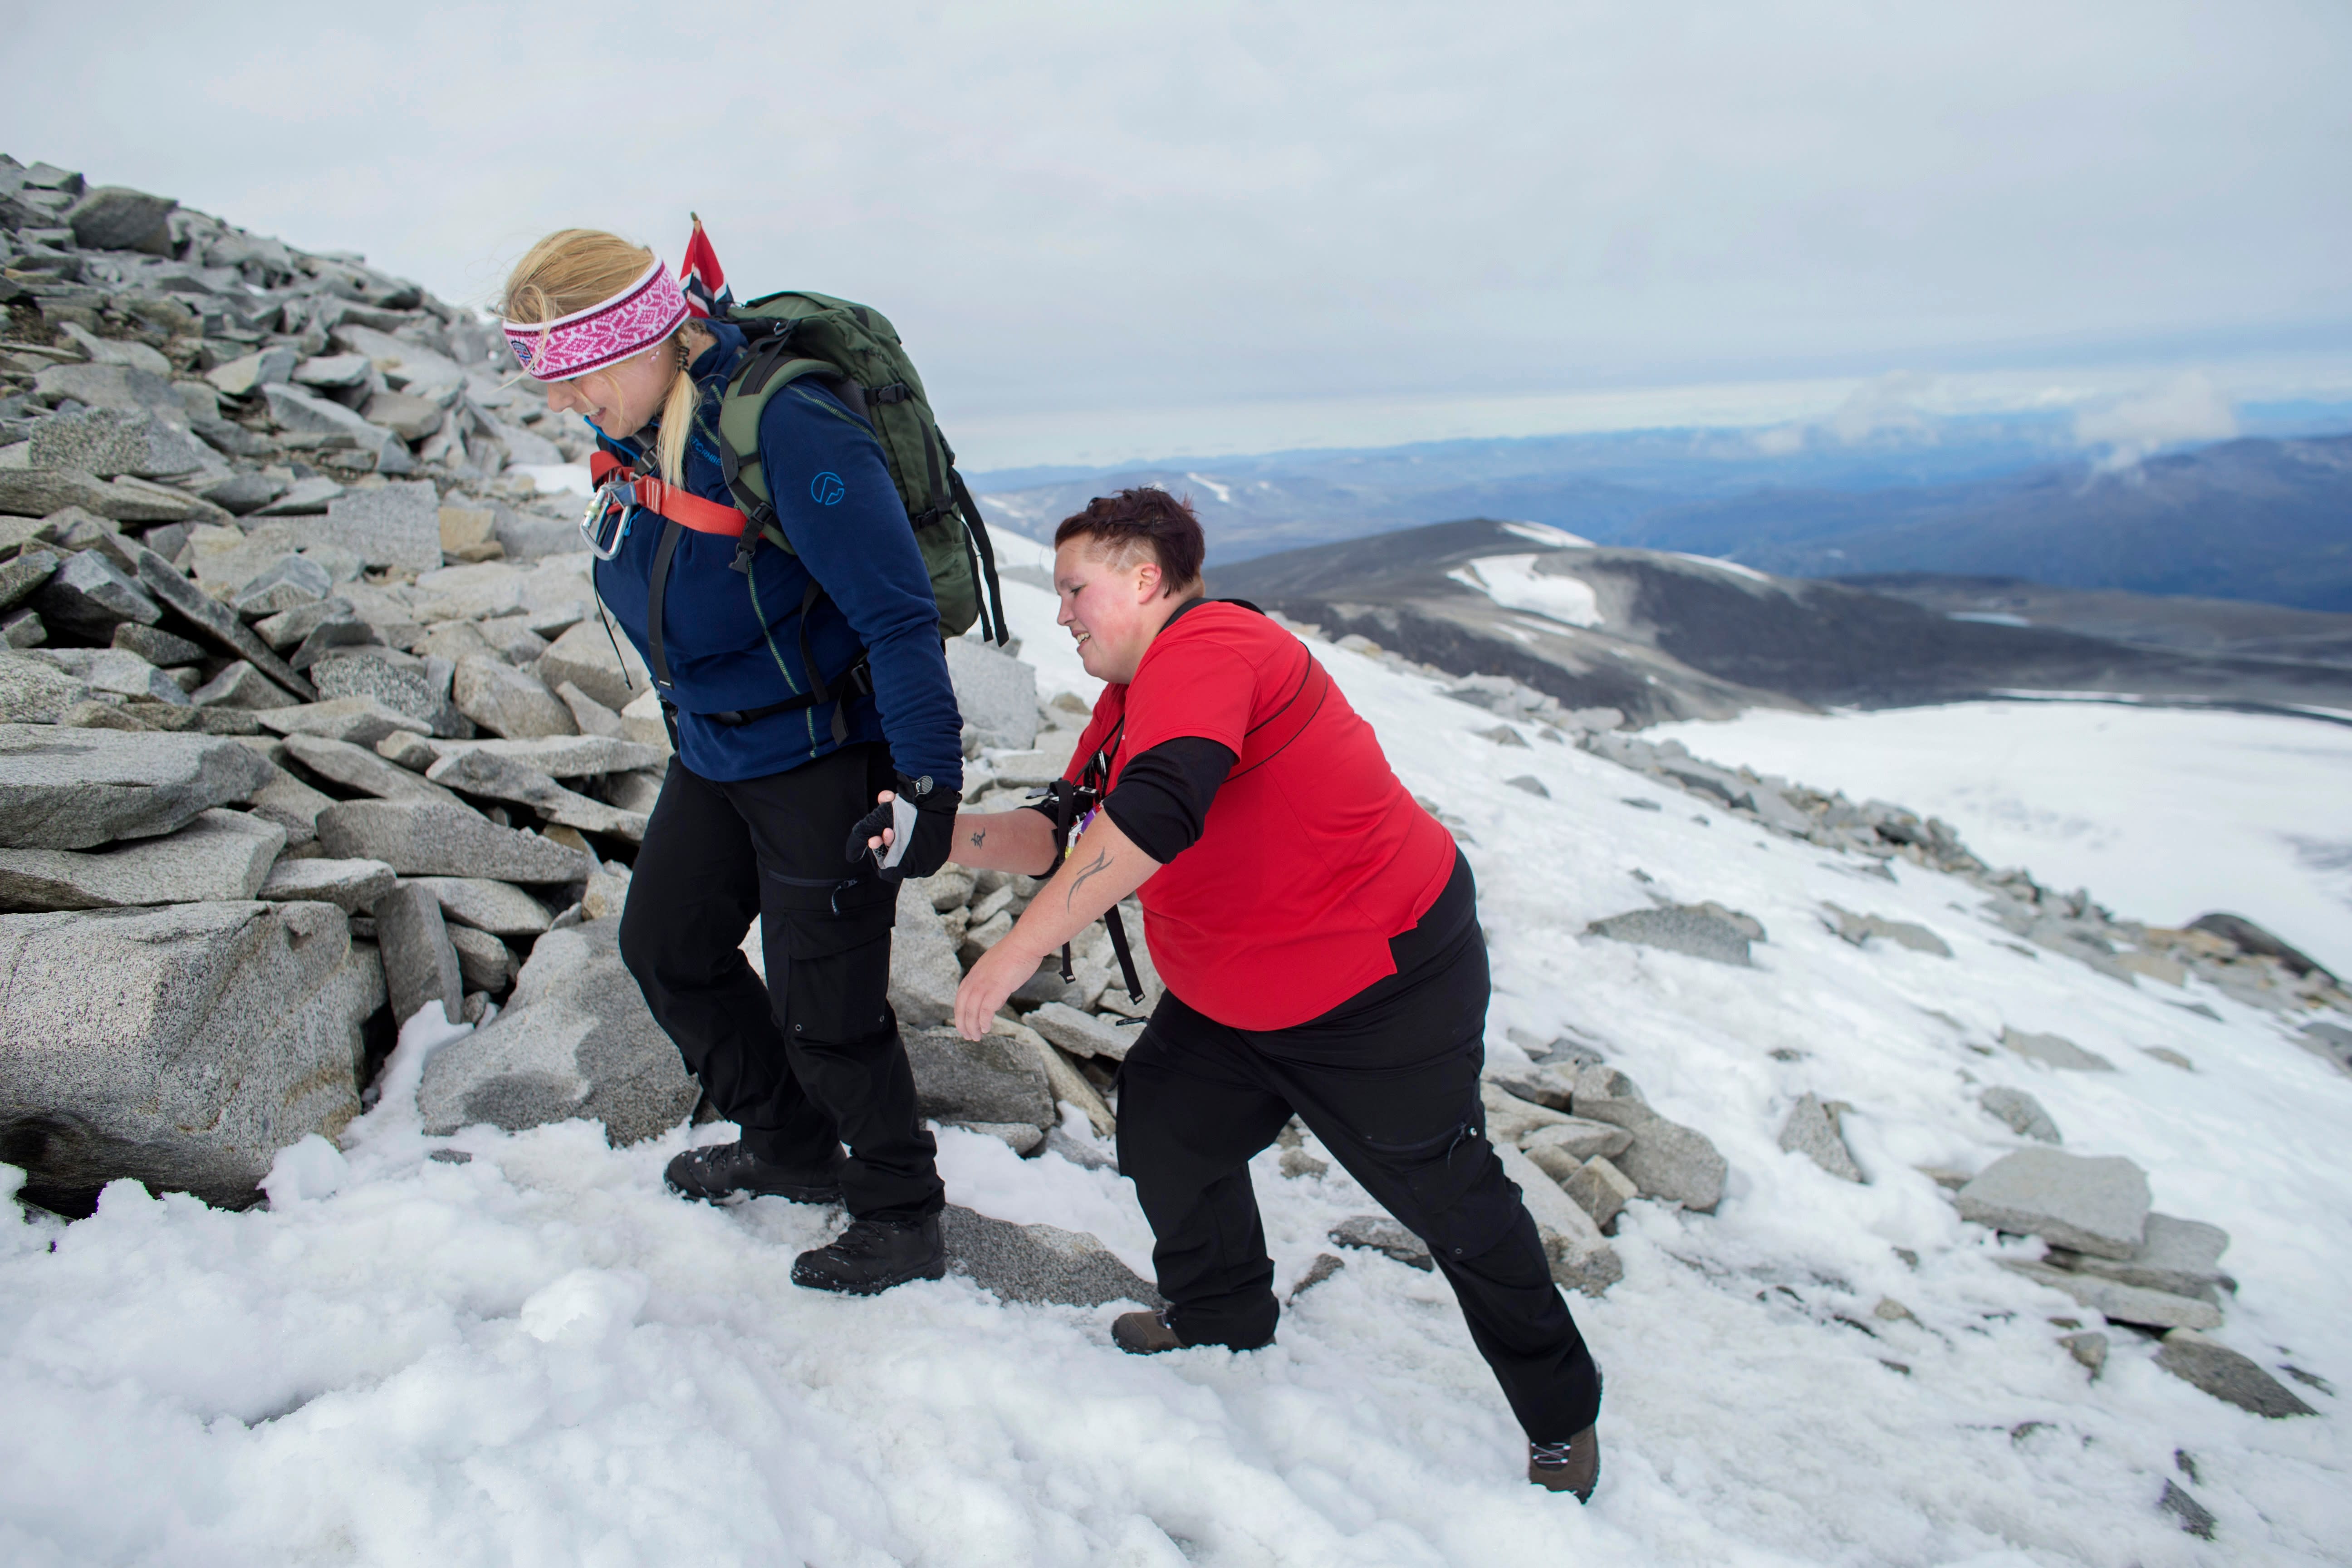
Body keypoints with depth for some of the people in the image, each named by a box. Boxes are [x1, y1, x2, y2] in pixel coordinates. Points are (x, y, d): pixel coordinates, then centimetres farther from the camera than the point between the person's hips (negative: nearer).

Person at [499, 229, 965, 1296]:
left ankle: (902, 1221, 23)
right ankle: (792, 1147, 40)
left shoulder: (787, 431, -28)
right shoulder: (636, 428, -1)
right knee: (666, 948, 20)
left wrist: (929, 780, -33)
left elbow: (899, 616, -30)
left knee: (821, 1008, 0)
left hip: (823, 757, -9)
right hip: (713, 752, 9)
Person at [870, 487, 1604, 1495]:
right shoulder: (1129, 700, 8)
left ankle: (1561, 1414, 27)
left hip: (1386, 990, -9)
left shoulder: (1204, 649, -26)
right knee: (1164, 1125, 13)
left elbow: (1154, 814, -40)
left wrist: (1019, 949, -38)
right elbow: (1059, 837, 10)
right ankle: (1220, 1316, 39)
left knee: (1451, 1199, 4)